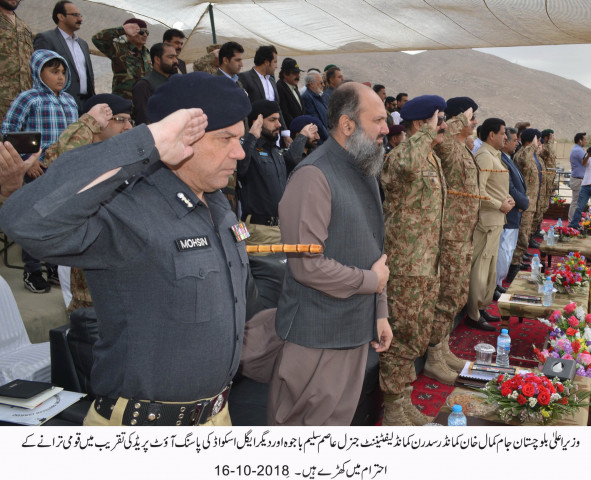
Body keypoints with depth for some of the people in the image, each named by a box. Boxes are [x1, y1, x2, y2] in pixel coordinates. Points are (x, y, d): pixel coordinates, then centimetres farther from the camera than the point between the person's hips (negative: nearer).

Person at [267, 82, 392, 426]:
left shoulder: (366, 173, 13)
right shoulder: (314, 176, -18)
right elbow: (308, 266, -24)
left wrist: (380, 312, 15)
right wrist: (371, 280, -11)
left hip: (358, 330, 9)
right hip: (316, 335, -8)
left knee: (339, 421, 20)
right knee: (302, 422, 6)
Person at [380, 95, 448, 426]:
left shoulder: (434, 160, 16)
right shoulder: (401, 156, -15)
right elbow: (407, 164, -43)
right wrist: (427, 132, -26)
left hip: (429, 266, 9)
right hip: (405, 267, -9)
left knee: (419, 338, 17)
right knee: (402, 338, 0)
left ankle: (403, 401, 31)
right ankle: (394, 408, 15)